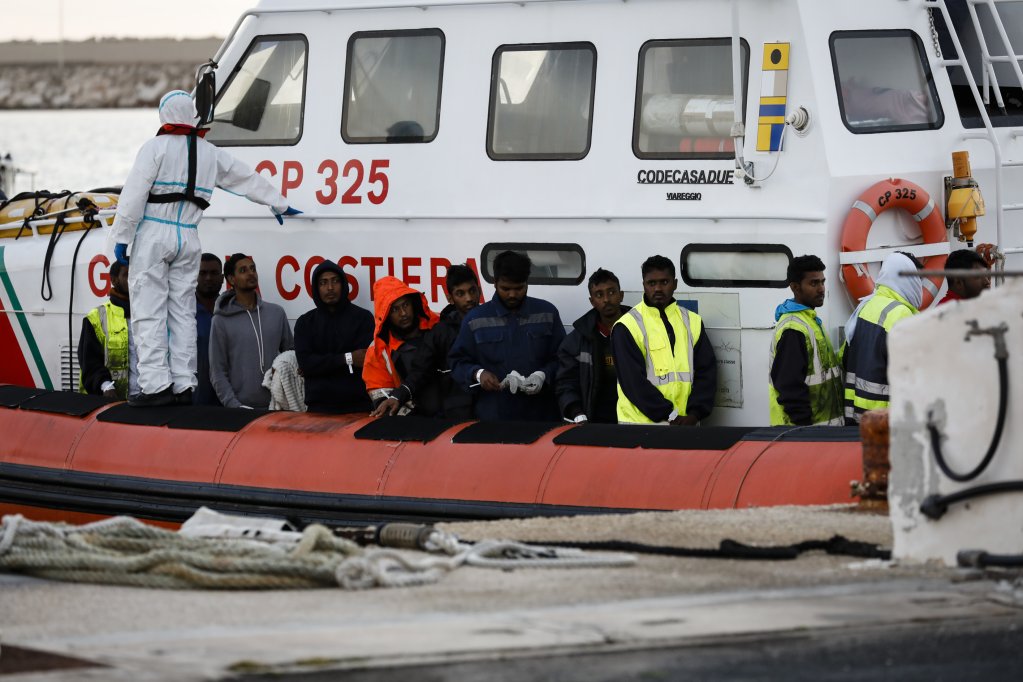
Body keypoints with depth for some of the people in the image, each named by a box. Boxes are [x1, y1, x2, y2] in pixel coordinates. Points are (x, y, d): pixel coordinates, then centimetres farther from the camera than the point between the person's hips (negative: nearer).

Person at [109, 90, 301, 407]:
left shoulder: (156, 147, -6)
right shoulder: (211, 154, 12)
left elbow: (134, 196, -11)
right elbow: (248, 179, 23)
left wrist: (121, 236, -7)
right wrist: (279, 204, 38)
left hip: (154, 235, -5)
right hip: (188, 238, 5)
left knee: (149, 312, -5)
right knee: (182, 312, 10)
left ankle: (155, 384, -12)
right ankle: (183, 384, 7)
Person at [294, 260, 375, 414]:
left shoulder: (363, 317, 4)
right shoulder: (305, 323, 11)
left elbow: (364, 359, -8)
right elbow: (305, 363, -3)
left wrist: (320, 366, -5)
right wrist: (346, 359, -11)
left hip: (358, 405, -1)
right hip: (319, 407, 1)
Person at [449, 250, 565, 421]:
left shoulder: (547, 313, 8)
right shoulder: (475, 319, 5)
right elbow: (457, 360, 8)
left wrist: (544, 376, -12)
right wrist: (478, 374, -13)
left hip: (540, 416, 1)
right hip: (493, 416, -1)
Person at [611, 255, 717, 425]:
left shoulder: (692, 322, 9)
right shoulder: (627, 326, -4)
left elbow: (706, 371, 6)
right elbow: (633, 381, -11)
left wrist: (694, 414, -9)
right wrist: (669, 417, -15)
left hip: (684, 424, 3)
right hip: (640, 424, -3)